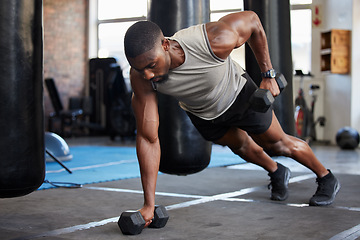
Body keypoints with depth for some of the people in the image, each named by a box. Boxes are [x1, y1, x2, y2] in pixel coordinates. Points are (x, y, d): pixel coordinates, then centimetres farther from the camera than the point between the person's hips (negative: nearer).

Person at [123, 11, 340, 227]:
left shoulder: (215, 41, -45)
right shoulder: (141, 77, -37)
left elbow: (251, 20, -22)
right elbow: (148, 138, -33)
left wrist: (268, 75, -16)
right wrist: (149, 204, -34)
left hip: (238, 95, -3)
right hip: (202, 115, 3)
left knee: (278, 144, 13)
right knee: (240, 146, 26)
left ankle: (327, 179, 40)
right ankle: (277, 174, 58)